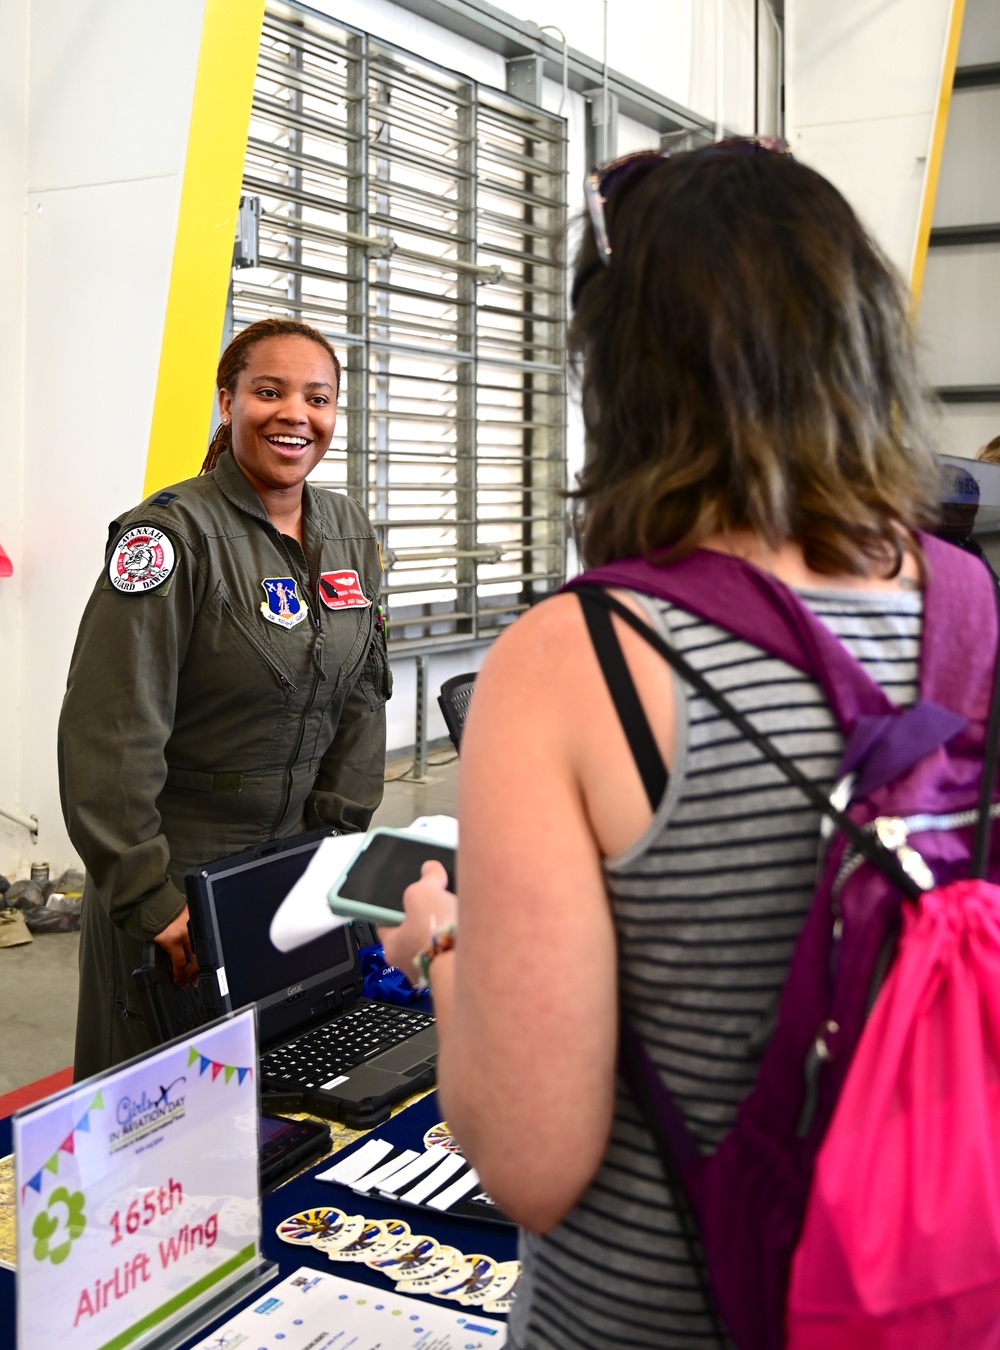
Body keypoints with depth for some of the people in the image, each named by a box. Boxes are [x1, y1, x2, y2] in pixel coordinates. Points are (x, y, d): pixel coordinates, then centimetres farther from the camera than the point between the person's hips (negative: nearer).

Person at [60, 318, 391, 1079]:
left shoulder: (350, 534, 5)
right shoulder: (173, 533, -16)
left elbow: (363, 695, 9)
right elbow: (109, 735, -20)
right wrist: (149, 896, -20)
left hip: (292, 860, 6)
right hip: (178, 870, -5)